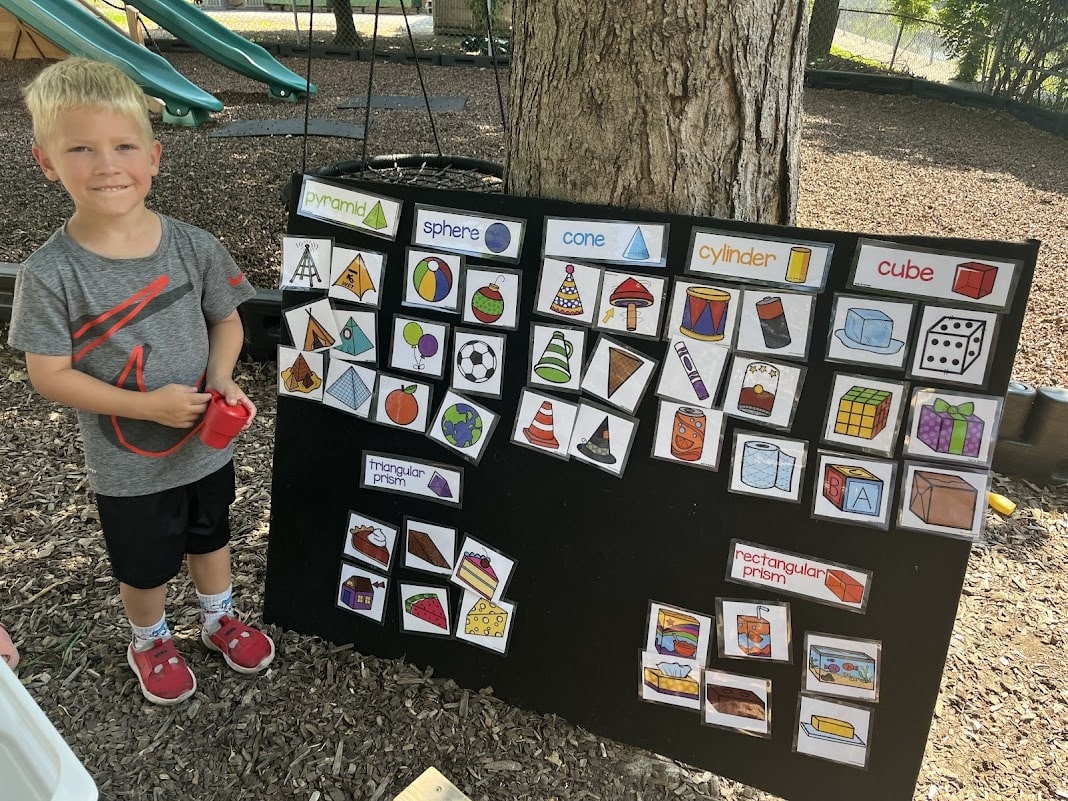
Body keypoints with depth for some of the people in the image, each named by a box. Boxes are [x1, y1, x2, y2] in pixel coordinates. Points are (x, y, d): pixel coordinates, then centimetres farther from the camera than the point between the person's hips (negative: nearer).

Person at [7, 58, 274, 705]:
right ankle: (150, 641, 51)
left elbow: (227, 320, 0)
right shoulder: (50, 274, -21)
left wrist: (222, 379, -19)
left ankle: (219, 617, 55)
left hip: (208, 442, 3)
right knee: (145, 565, 21)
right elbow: (49, 375, -15)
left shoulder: (193, 246, -14)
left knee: (211, 537, 27)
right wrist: (149, 406, -24)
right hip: (129, 465, -2)